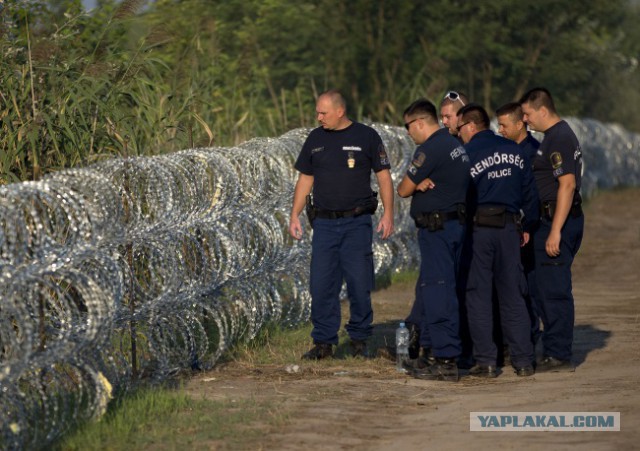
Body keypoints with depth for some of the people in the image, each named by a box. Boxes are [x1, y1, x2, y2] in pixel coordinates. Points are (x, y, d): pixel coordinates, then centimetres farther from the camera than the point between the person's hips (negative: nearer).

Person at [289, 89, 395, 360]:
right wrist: (294, 216, 7)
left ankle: (359, 340, 10)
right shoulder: (315, 139, 11)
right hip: (324, 223, 3)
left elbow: (384, 176, 2)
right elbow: (305, 179, 15)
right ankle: (323, 342, 6)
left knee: (359, 284, -2)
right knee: (321, 284, -1)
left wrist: (388, 214, -7)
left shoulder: (366, 137, 0)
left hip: (357, 222, -3)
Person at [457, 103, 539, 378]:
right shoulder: (514, 151, 9)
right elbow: (530, 191, 11)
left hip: (479, 229, -4)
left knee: (478, 296, 2)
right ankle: (523, 361, 7)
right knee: (513, 296, 9)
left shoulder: (467, 155, -5)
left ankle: (486, 361, -2)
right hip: (509, 227, 4)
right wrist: (527, 226, 18)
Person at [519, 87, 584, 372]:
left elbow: (567, 184, -23)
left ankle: (559, 356, -5)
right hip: (554, 221, 11)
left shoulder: (558, 139, -16)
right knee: (548, 289, 14)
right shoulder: (559, 135, 17)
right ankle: (555, 352, 19)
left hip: (558, 221, -11)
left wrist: (555, 231, -26)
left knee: (553, 290, -8)